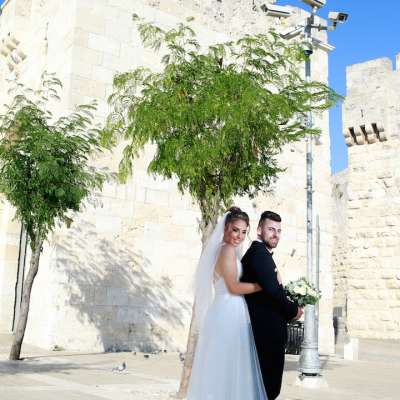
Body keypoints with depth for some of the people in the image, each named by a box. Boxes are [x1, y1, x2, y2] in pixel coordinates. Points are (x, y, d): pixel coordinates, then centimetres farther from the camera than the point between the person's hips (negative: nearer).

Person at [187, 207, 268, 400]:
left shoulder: (222, 249, 16)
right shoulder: (229, 249, -12)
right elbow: (234, 287, -17)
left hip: (228, 313, 10)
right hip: (229, 314, -10)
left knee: (222, 367, 12)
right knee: (229, 368, -4)